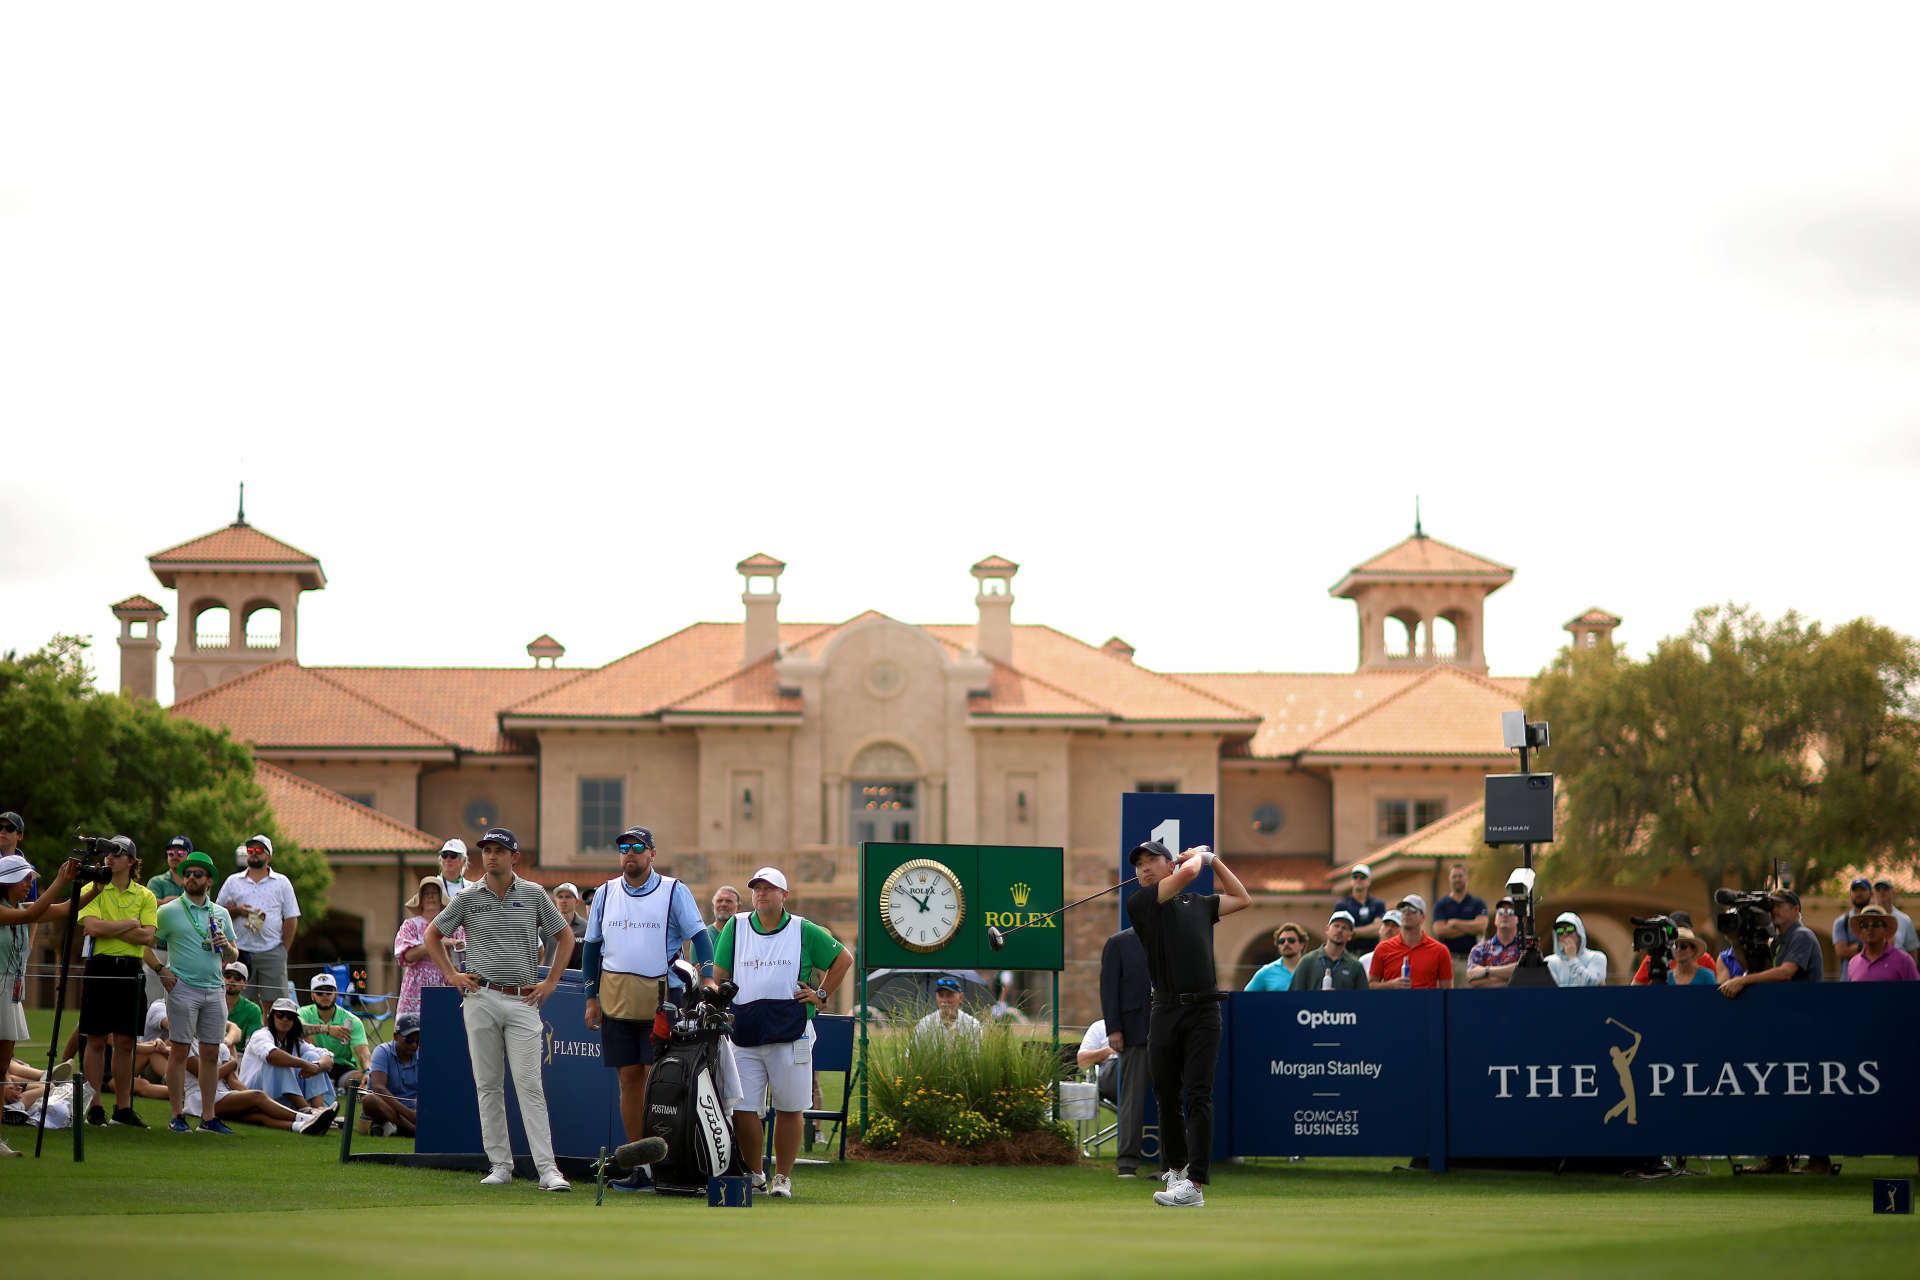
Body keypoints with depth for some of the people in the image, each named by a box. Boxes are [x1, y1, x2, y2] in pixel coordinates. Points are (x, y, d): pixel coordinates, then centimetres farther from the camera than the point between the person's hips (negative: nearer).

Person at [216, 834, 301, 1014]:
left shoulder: (282, 883, 10)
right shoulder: (233, 882, 13)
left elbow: (291, 919, 8)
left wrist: (283, 951, 0)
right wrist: (236, 911, -7)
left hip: (272, 952, -1)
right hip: (241, 952, 1)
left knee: (272, 1004, -6)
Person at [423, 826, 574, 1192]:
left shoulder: (534, 894, 5)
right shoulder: (467, 898, 6)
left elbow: (565, 936, 13)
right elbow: (433, 934, 16)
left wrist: (551, 982, 5)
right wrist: (452, 975, 6)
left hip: (523, 1001, -1)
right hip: (481, 999, 1)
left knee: (530, 1086, -7)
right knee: (488, 1085, 3)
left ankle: (547, 1169, -11)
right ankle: (500, 1165, 10)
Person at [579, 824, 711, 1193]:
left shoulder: (674, 891, 2)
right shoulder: (606, 893, 13)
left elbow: (699, 937, -1)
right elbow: (592, 946, 18)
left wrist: (708, 979, -16)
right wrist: (591, 997, 13)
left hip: (661, 1000, -3)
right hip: (616, 1001, 4)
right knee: (629, 1078, 4)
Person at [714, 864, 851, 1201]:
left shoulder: (803, 931, 6)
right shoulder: (735, 927, 10)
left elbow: (843, 958, 17)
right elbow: (719, 976, 12)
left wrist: (822, 995, 10)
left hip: (791, 1035, -1)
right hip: (744, 1035, 1)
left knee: (789, 1109, 1)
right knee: (743, 1109, -6)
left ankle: (782, 1177, 11)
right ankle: (753, 1174, 9)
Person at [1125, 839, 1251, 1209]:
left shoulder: (1199, 903, 17)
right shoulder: (1139, 902, 4)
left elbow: (1243, 900, 30)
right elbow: (1187, 872, -7)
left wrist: (1214, 860, 25)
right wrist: (1198, 855, 13)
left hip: (1204, 1011, 0)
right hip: (1165, 1009, 0)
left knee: (1198, 1095, -9)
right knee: (1167, 1095, 7)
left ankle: (1195, 1184, -16)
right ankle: (1176, 1167, 26)